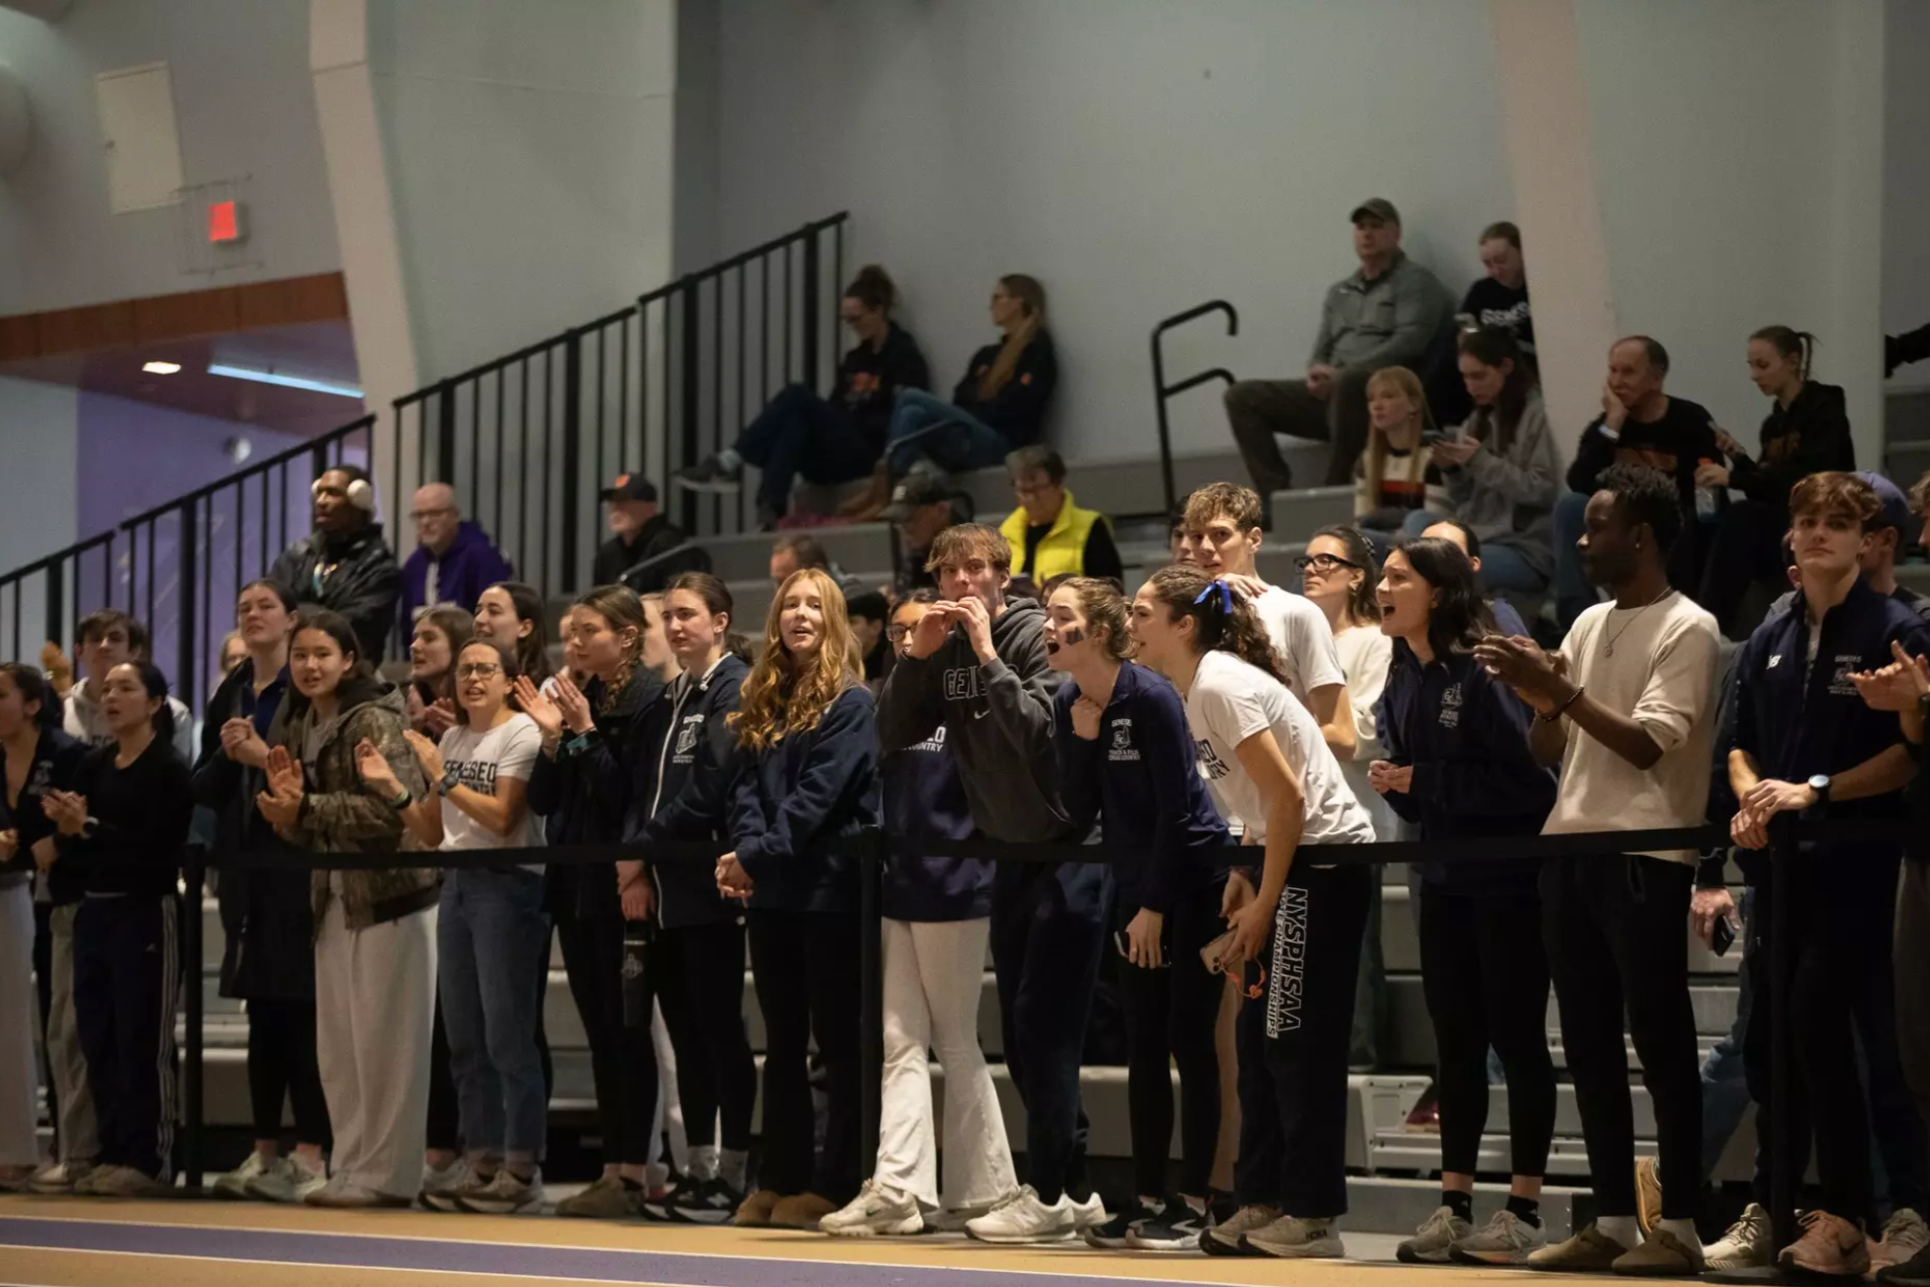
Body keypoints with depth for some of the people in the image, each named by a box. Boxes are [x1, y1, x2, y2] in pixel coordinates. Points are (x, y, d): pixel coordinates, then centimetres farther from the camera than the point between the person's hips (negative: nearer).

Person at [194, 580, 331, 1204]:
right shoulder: (228, 696, 15)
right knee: (261, 1012, 10)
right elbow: (203, 788, 15)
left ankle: (312, 1155, -4)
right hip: (246, 866, 7)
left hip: (301, 864, -6)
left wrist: (268, 759, -17)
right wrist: (227, 755, -4)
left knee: (304, 1011, -6)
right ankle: (265, 1153, 16)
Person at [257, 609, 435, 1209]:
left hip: (390, 893, -8)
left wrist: (305, 808, -22)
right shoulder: (298, 726, 10)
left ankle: (386, 1175, 2)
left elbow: (395, 807, -25)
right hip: (332, 897, 8)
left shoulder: (374, 720, -14)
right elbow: (305, 829, 15)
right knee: (337, 1043, 10)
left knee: (384, 1039, -4)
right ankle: (350, 1168, 18)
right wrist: (285, 806, -8)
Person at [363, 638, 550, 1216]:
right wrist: (391, 788, 2)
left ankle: (522, 1172, -2)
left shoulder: (522, 734, -7)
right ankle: (481, 1164, 16)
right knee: (465, 1038, 9)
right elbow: (433, 834, 15)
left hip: (510, 888, -8)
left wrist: (441, 778, -15)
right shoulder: (451, 739, 15)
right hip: (457, 886, 8)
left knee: (507, 1037, -7)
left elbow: (501, 818, -17)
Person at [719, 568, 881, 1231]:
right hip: (771, 894, 7)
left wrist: (760, 855, -19)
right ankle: (780, 1180, 15)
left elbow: (816, 797, -15)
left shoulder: (852, 704, -6)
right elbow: (748, 787, 6)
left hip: (829, 890, -7)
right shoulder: (764, 703, 14)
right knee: (782, 1042, 10)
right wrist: (744, 852, -11)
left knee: (838, 1042, -1)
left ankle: (834, 1185, 2)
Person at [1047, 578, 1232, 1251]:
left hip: (1193, 881, -7)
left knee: (1189, 1042, -5)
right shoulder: (1068, 705, 3)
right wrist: (1083, 740, -12)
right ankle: (1149, 1198, 13)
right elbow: (1081, 813, 1)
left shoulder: (1150, 697, -17)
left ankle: (1196, 1201, -1)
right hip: (1136, 884, 7)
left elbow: (1176, 810, -16)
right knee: (1143, 1046, 8)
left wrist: (1154, 907, -15)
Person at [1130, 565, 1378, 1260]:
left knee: (1298, 1044, -7)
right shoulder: (1197, 689, 12)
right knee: (1260, 1039, 10)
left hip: (1324, 861, -10)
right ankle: (1263, 1204, 15)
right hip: (1291, 861, 10)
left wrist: (1263, 905, -16)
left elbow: (1289, 797, -20)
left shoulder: (1220, 684, -17)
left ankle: (1311, 1216, -1)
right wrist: (1245, 877, 11)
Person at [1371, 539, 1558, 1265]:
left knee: (1516, 1039, -1)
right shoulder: (1402, 683, 7)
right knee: (1455, 1041, 9)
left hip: (1509, 877, -7)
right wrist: (1395, 787, -10)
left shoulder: (1485, 671, -16)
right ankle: (1454, 1207, 15)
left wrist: (1422, 780, -19)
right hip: (1445, 879, 7)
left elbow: (1523, 772, -22)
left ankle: (1524, 1212, 5)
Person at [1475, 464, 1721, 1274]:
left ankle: (1678, 1225, 1)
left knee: (1659, 1042, -3)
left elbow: (1647, 744, -16)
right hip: (1569, 851, 8)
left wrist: (1557, 689, -18)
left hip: (1644, 859, -8)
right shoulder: (1589, 624, 15)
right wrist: (1538, 697, -3)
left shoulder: (1687, 630, -7)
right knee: (1588, 1043, 8)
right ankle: (1611, 1220, 14)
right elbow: (1548, 750, 17)